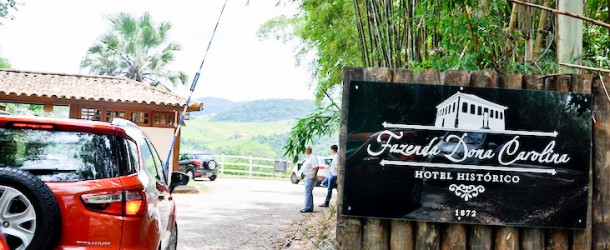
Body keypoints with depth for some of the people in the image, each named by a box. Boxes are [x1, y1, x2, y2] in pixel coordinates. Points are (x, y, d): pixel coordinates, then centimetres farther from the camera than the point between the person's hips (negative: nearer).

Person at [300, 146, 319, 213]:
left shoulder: (313, 157, -13)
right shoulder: (307, 157, 18)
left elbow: (316, 167, -22)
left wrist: (314, 175, -27)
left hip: (310, 178, -11)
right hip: (307, 177, 11)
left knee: (308, 193, -12)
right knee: (309, 193, 13)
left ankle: (307, 208, -12)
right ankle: (310, 208, 19)